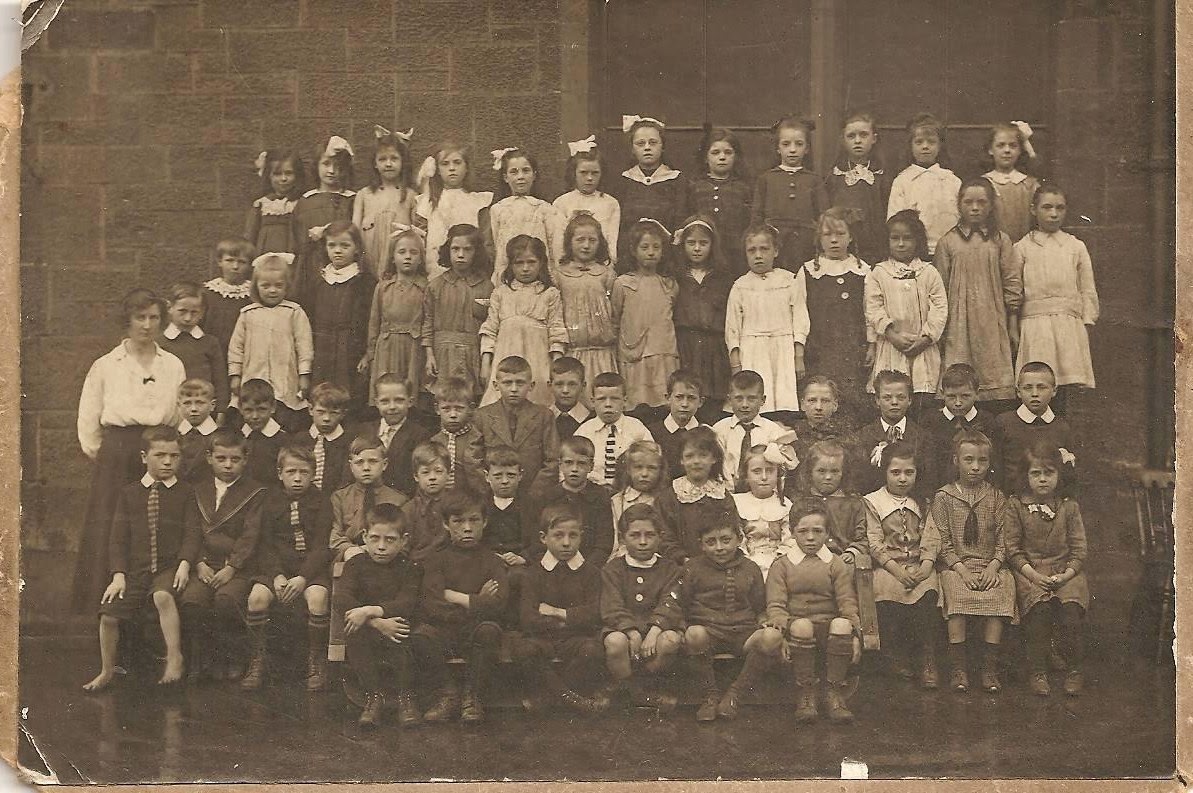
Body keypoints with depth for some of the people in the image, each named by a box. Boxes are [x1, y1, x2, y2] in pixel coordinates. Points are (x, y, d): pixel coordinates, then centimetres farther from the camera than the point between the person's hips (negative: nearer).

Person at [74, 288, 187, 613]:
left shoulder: (173, 366, 11)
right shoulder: (105, 366, 7)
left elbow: (182, 415, 12)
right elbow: (88, 421, 10)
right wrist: (100, 453, 7)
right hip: (117, 456, -1)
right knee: (108, 530, -6)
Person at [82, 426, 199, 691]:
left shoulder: (185, 493, 7)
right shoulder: (129, 493, 11)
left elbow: (192, 533, 0)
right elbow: (118, 537, 6)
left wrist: (184, 564, -17)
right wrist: (118, 574, -6)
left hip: (170, 567, -2)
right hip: (135, 568, 2)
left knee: (163, 596, -34)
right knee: (109, 613, -12)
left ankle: (174, 657, -25)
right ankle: (107, 671, 9)